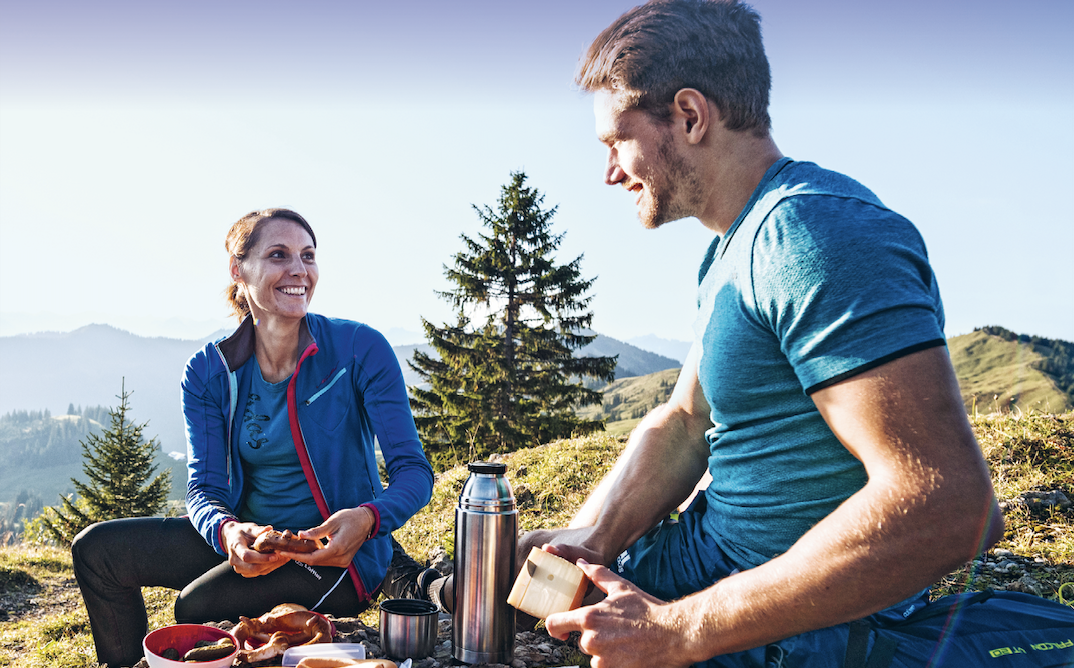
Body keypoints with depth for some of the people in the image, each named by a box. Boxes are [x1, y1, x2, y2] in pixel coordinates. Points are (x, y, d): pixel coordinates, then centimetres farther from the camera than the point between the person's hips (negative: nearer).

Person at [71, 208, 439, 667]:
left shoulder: (360, 349, -15)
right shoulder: (208, 372, -4)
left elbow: (413, 471, -15)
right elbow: (205, 488, -6)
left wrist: (366, 518, -37)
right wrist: (229, 532, -30)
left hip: (338, 552, -5)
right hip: (251, 539, 5)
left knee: (197, 605, -26)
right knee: (97, 549, 0)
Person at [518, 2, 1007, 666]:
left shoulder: (814, 230, -25)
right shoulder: (735, 249, 10)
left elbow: (943, 507, -32)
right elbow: (683, 421, 7)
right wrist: (589, 537, -12)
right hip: (715, 551, 9)